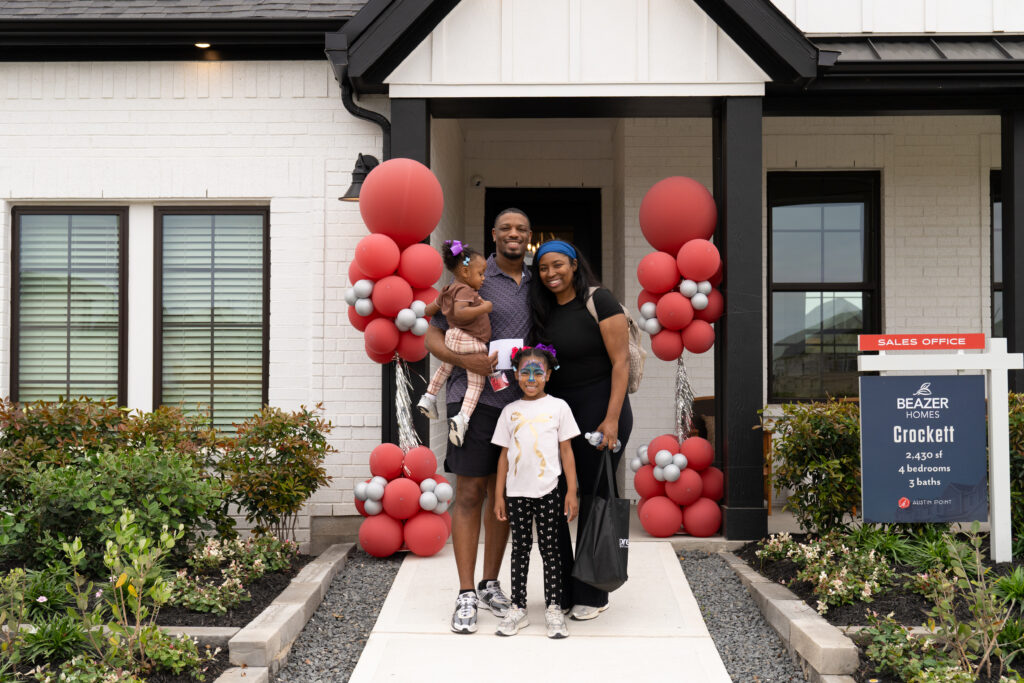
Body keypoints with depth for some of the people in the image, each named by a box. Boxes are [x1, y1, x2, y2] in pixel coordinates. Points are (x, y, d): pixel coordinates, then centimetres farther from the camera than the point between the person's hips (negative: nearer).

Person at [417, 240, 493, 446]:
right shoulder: (465, 290, -13)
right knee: (476, 383, -2)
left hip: (452, 337, 9)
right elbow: (460, 313, -31)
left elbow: (428, 310, 26)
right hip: (471, 342, -8)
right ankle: (462, 418, -17)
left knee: (446, 366, 37)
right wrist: (484, 307, -24)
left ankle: (429, 397, 39)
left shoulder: (447, 292, 15)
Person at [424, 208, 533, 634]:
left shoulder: (536, 285, 13)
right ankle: (466, 595, 3)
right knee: (470, 494, -3)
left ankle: (491, 585, 24)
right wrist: (465, 360, -20)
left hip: (518, 402, 5)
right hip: (475, 400, -5)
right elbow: (433, 337, -3)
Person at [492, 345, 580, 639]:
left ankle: (553, 608, 12)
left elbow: (566, 451, 2)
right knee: (520, 548, 9)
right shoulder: (510, 411, 6)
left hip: (548, 491, -2)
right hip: (517, 491, 2)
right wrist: (499, 494, 6)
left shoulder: (558, 407, 2)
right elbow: (504, 455, 9)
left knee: (550, 548, 3)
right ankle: (518, 607, 16)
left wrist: (572, 491, -2)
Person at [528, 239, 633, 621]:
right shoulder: (543, 311, 10)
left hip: (599, 411, -6)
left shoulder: (598, 301, -9)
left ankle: (592, 595, 14)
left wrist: (612, 419, -18)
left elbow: (621, 361, -12)